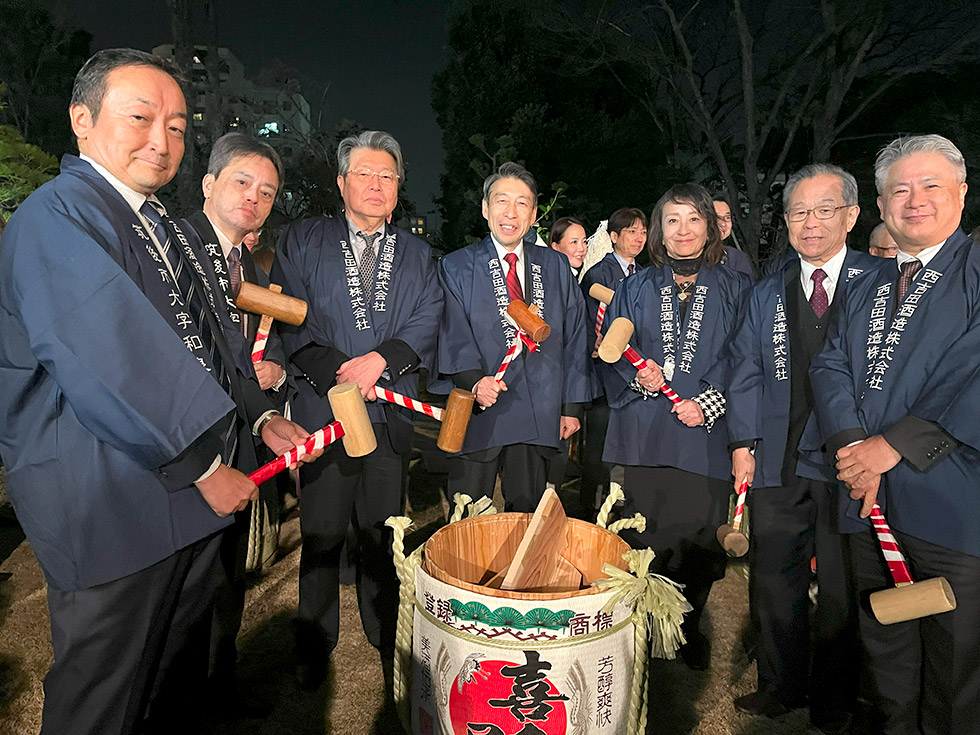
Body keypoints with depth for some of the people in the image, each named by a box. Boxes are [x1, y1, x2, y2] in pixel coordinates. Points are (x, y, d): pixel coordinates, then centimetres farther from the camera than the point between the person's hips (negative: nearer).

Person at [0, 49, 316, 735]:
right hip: (110, 510, -8)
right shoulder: (56, 215, -14)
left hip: (193, 497, 8)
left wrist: (260, 416, 8)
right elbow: (111, 365, -24)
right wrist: (204, 466, -17)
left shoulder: (163, 226, 14)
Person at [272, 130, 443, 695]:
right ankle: (315, 647, 26)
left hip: (392, 412, 2)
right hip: (324, 407, -1)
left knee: (382, 533, 11)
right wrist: (338, 372, -13)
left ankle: (386, 640, 29)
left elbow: (428, 320, 2)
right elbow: (288, 316, -2)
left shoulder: (418, 254, 13)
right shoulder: (303, 241, 7)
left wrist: (380, 359, -14)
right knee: (322, 535, 7)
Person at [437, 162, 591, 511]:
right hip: (478, 416, -2)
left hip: (538, 418, 3)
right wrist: (473, 379, -26)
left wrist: (572, 405, 6)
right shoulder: (455, 267, 4)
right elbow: (453, 335, -7)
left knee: (527, 518, 14)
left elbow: (574, 338, 10)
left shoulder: (555, 266, 11)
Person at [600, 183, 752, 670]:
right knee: (641, 537, 5)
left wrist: (708, 402, -12)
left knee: (699, 534, 7)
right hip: (643, 433, 1)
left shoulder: (736, 290, 5)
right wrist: (637, 374, -11)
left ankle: (690, 629, 29)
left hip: (705, 434, 0)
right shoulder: (635, 289, 10)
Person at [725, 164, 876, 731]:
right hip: (778, 466, 3)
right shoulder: (767, 295, 12)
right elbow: (746, 373, 11)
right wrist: (744, 441, 2)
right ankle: (781, 688, 32)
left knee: (843, 590, 10)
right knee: (774, 583, 11)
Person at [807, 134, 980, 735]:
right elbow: (832, 364, 6)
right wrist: (850, 443, -10)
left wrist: (895, 444, -17)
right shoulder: (867, 286, 17)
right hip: (871, 501, 5)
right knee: (885, 657, 18)